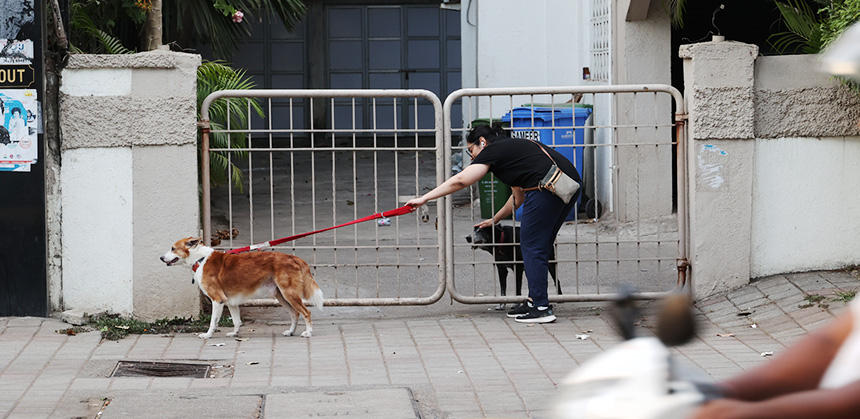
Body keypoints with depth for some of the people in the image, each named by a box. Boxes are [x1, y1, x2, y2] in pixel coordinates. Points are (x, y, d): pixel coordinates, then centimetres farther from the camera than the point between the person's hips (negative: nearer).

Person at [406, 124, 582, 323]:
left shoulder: (493, 150, 3)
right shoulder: (511, 148, 29)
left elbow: (459, 181, -5)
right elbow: (518, 198, 38)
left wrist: (424, 198, -2)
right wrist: (494, 220, 45)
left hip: (547, 189, -9)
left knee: (532, 247, -1)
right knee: (539, 246, 18)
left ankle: (541, 308, -3)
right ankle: (535, 300, 24)